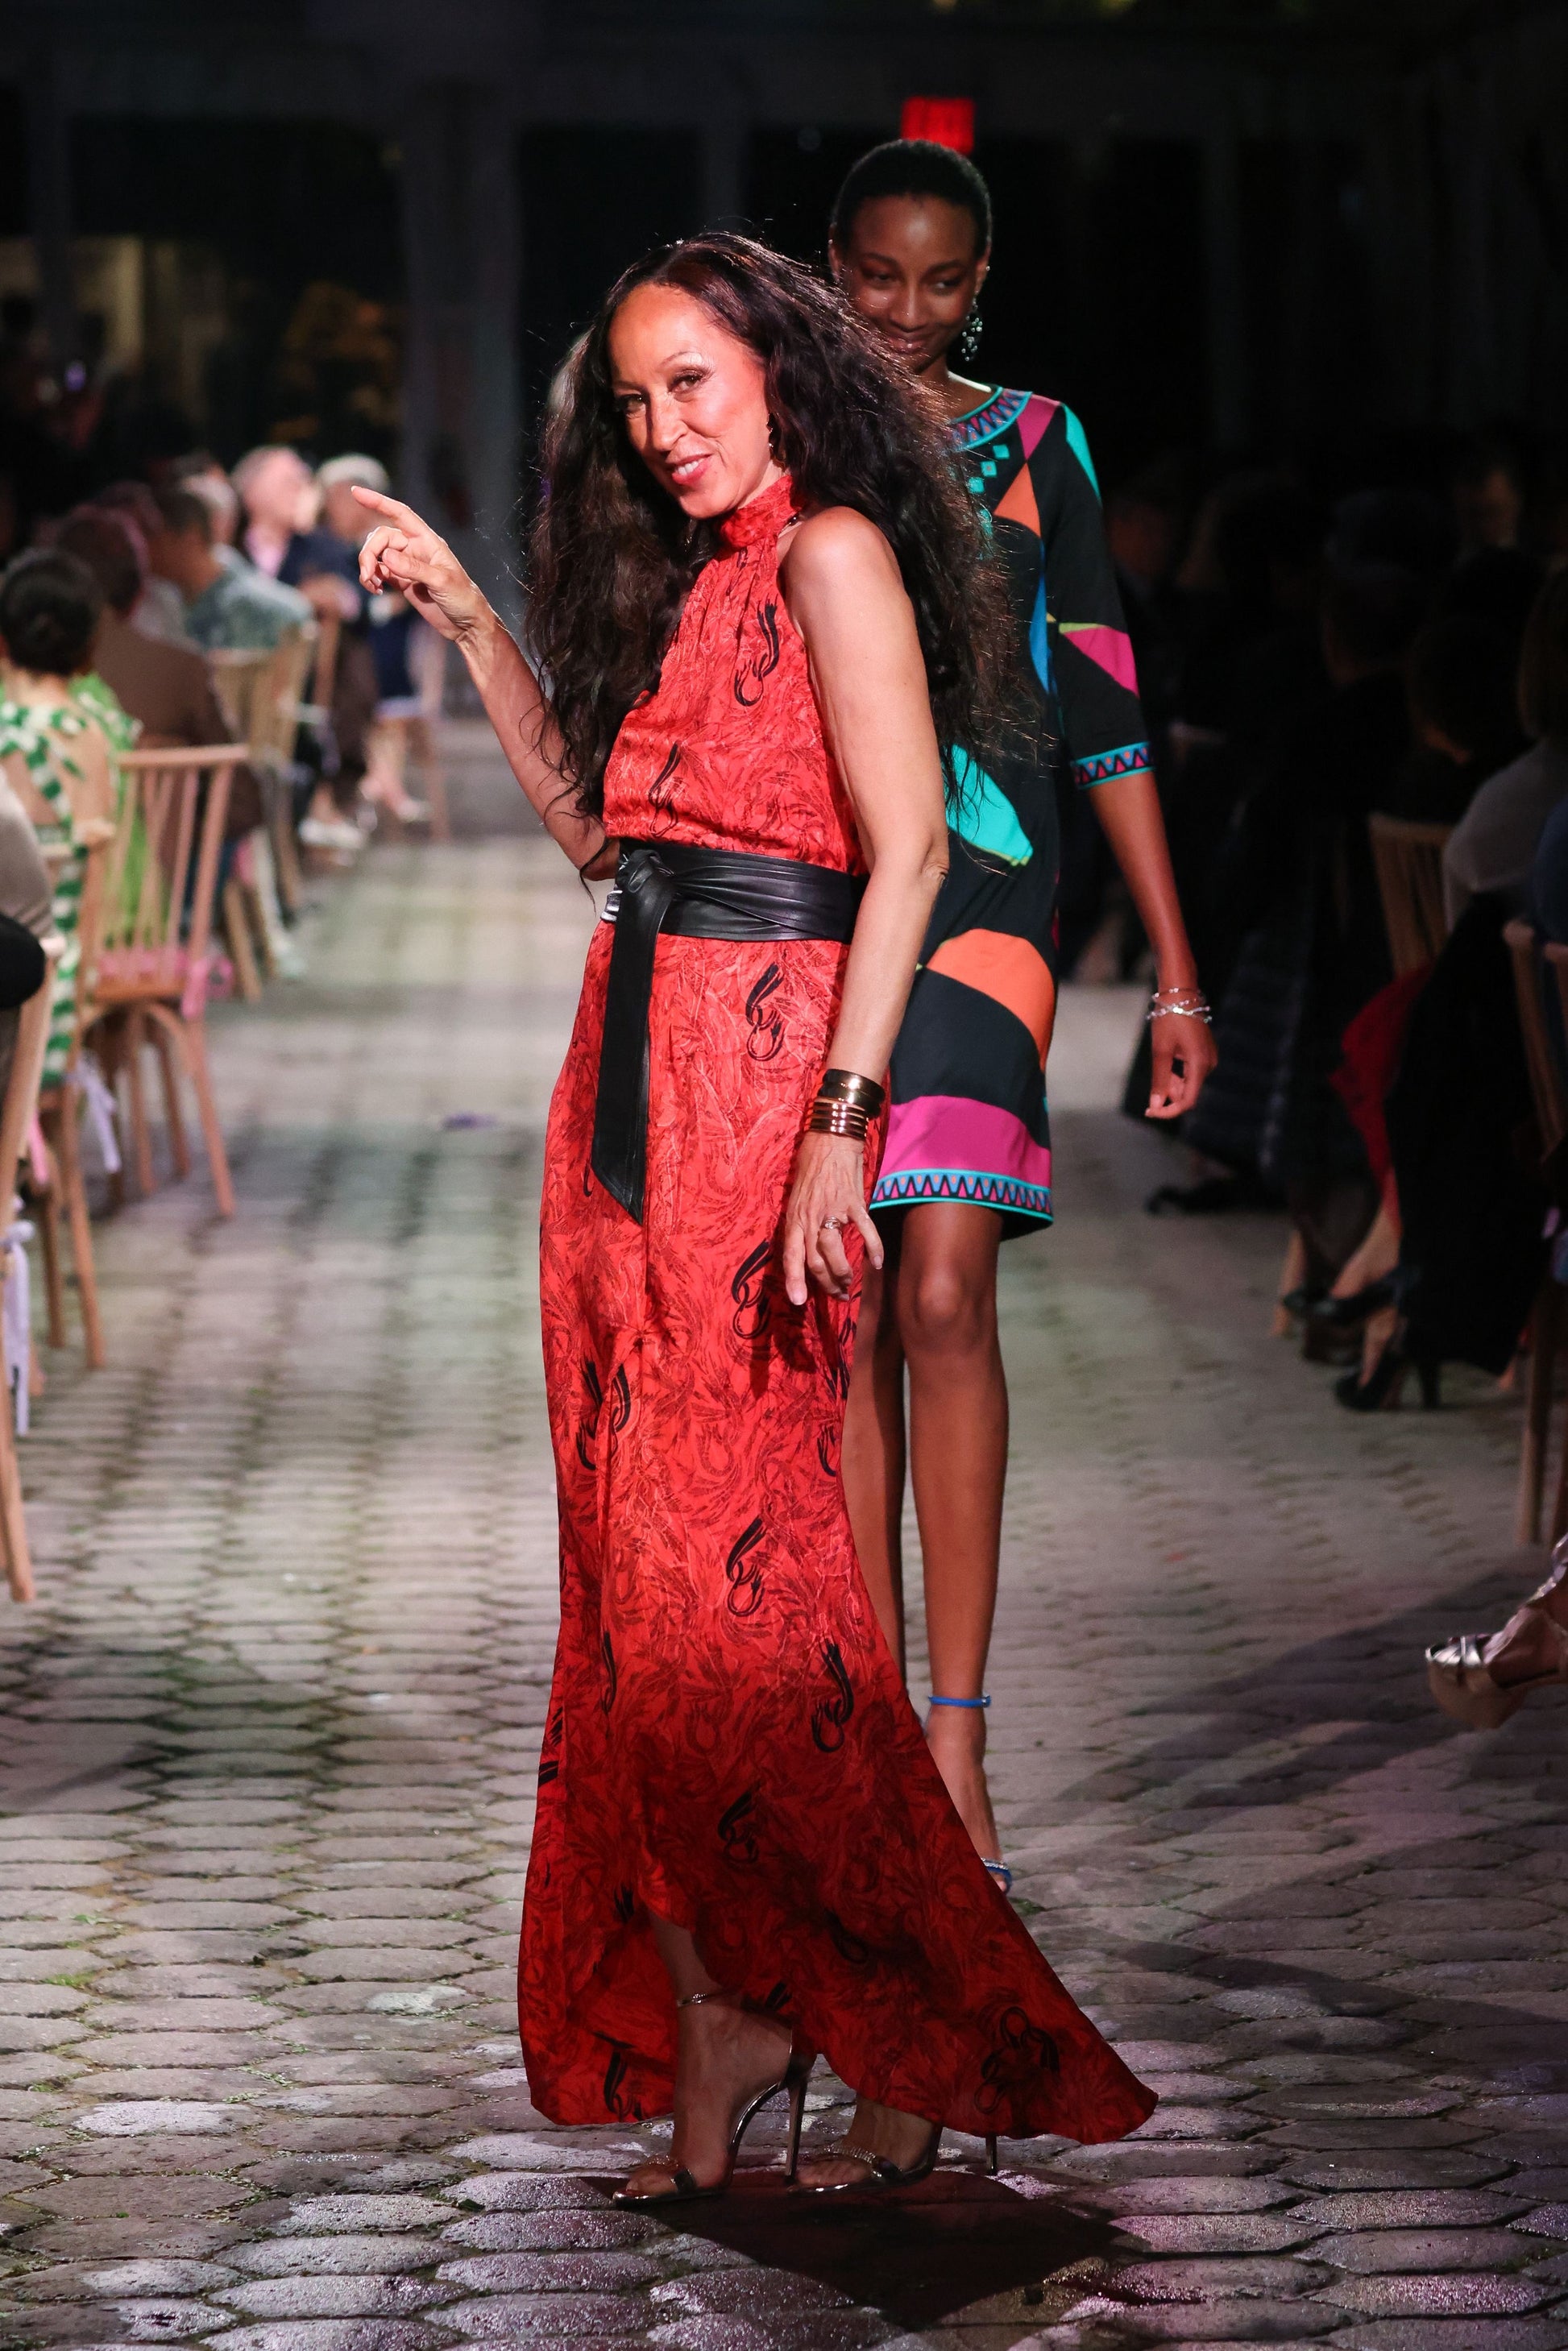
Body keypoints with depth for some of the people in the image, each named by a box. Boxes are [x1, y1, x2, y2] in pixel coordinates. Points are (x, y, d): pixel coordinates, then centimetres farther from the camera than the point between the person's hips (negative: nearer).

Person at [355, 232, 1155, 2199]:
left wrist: (835, 1132, -22)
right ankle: (710, 2036, 6)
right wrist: (470, 622, 23)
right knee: (636, 1566, 3)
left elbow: (907, 850, -14)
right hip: (630, 1081, 9)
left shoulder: (832, 551, -6)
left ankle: (936, 2037, 0)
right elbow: (592, 824, 25)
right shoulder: (692, 581, 20)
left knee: (719, 1566, -11)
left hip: (761, 1076, -9)